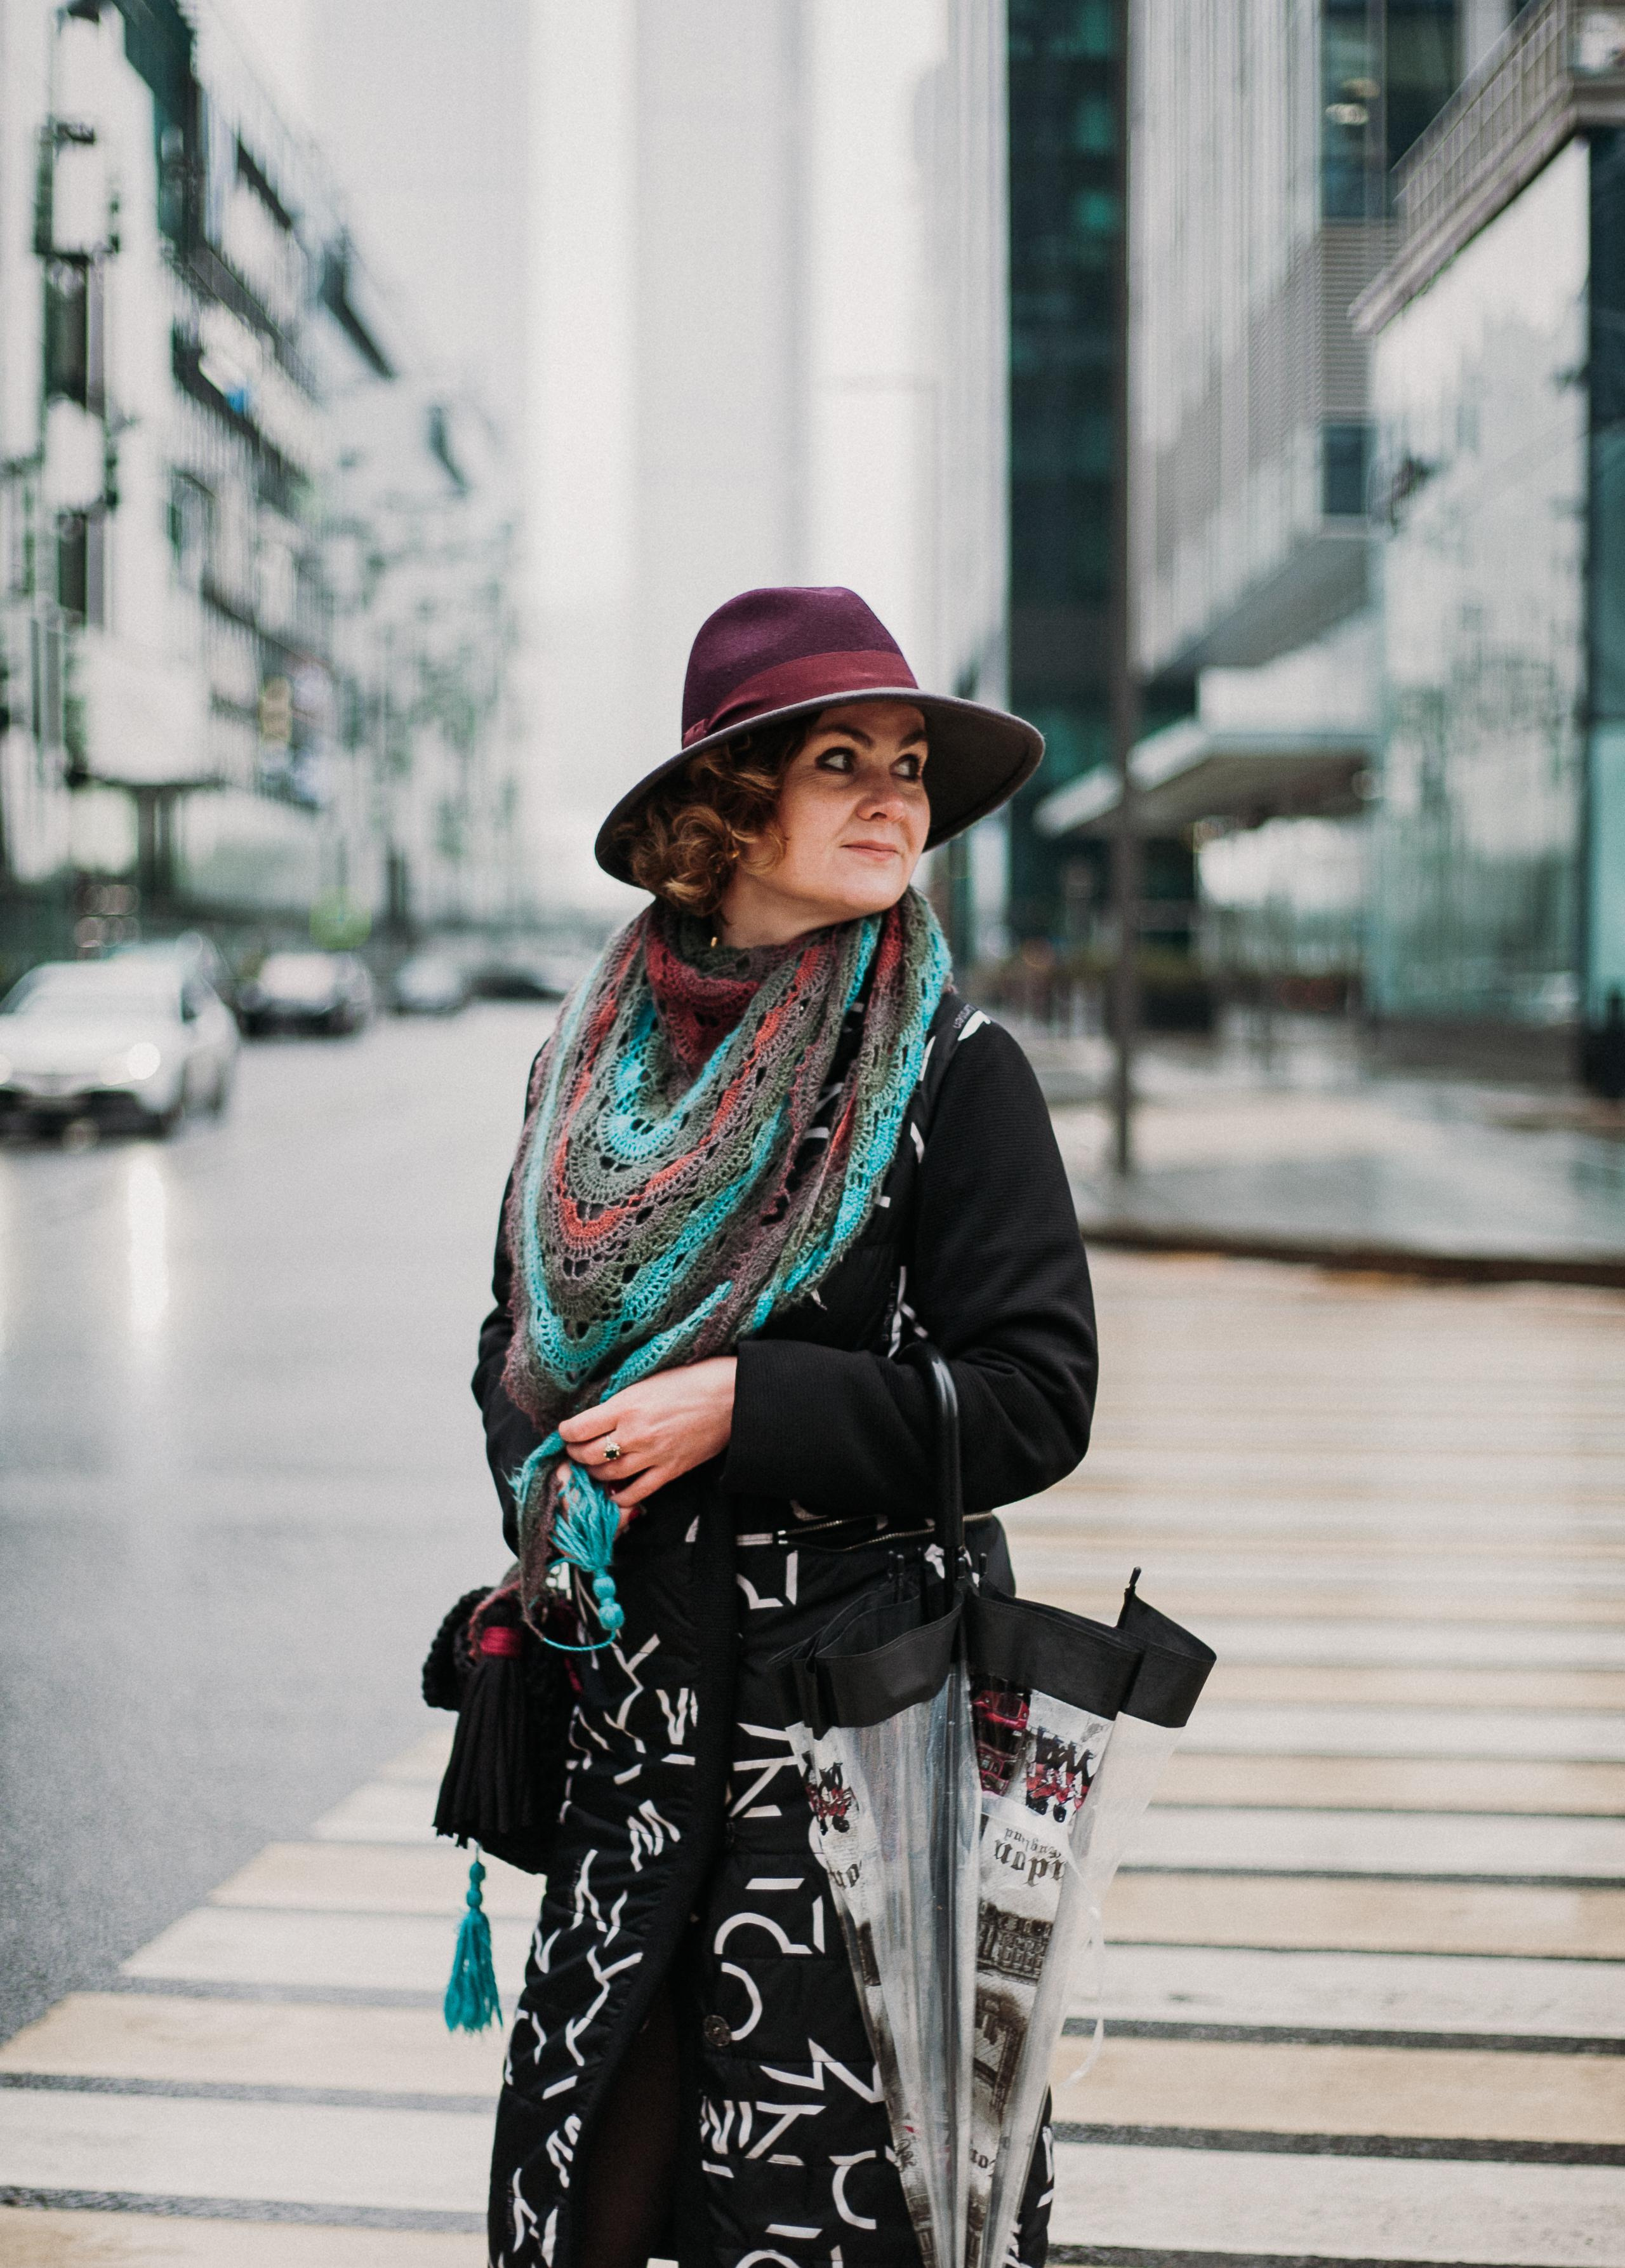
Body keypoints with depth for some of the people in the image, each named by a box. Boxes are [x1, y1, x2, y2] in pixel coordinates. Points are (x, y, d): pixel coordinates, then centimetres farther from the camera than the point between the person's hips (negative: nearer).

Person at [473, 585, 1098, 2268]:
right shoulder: (595, 1062, 7)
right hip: (636, 1688, 4)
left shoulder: (951, 1073, -5)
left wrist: (741, 1411, -15)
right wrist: (547, 1486, -1)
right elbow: (517, 1349, 19)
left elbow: (1036, 1399, -10)